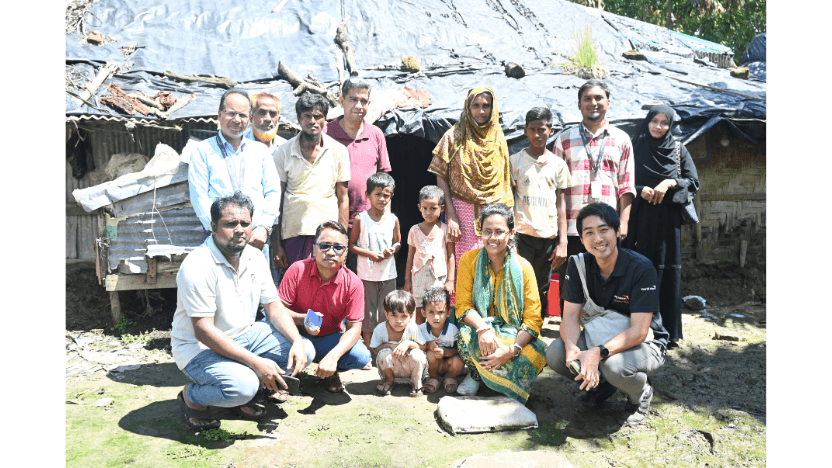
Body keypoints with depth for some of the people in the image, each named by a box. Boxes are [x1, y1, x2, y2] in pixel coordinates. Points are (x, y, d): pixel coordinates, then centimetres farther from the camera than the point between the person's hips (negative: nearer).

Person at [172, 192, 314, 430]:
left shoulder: (255, 257, 0)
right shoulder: (197, 266, -24)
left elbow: (274, 306, 5)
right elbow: (203, 331, -27)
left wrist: (297, 341, -13)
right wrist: (256, 362, -30)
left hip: (244, 335, 7)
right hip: (199, 348, -7)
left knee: (305, 351, -6)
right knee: (242, 386, -33)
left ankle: (242, 396, 9)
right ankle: (191, 396, 1)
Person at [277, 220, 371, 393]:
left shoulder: (353, 283, -15)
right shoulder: (298, 270, -15)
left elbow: (354, 327, -16)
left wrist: (332, 356, -33)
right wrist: (302, 319, -35)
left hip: (330, 339, 1)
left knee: (361, 356, -26)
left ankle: (331, 372, 10)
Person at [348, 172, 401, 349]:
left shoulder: (393, 219, 2)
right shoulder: (360, 218, -4)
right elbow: (352, 244, -1)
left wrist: (392, 250, -10)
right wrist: (370, 254, -15)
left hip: (388, 274, 2)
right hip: (367, 274, -2)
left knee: (386, 313, 8)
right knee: (368, 311, 5)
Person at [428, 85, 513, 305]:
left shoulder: (498, 139, 12)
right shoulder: (455, 136, 2)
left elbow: (505, 182, 14)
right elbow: (441, 177, -3)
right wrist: (450, 216, -11)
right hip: (463, 211, -3)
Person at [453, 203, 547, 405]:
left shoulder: (523, 267, -9)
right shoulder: (469, 260, -7)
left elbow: (533, 319, -12)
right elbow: (463, 306, -8)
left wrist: (512, 349, -30)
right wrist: (483, 328, -31)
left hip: (514, 334, 0)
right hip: (480, 327, 0)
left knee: (534, 357, -32)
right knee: (466, 335, -36)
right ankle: (475, 374, 1)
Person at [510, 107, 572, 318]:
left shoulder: (558, 164, 10)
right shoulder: (515, 161, 4)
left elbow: (561, 204, 9)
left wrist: (562, 242, 2)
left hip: (549, 237, 2)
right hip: (522, 235, -2)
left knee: (542, 290, 9)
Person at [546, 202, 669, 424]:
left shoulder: (641, 268, -22)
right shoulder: (579, 265, -8)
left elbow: (639, 331, -26)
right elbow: (570, 316, -10)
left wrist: (598, 353, -41)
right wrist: (571, 347, -33)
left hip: (644, 344, -4)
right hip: (599, 337, 4)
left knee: (615, 365, -37)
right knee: (555, 354, -21)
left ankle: (641, 394, 1)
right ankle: (601, 383, 9)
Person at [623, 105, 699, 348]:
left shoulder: (678, 149, 8)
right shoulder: (635, 147, 5)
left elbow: (693, 181, 7)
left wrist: (669, 183, -10)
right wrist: (640, 190, -14)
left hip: (667, 219, 1)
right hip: (639, 218, -1)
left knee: (666, 271, 0)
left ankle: (668, 331, 8)